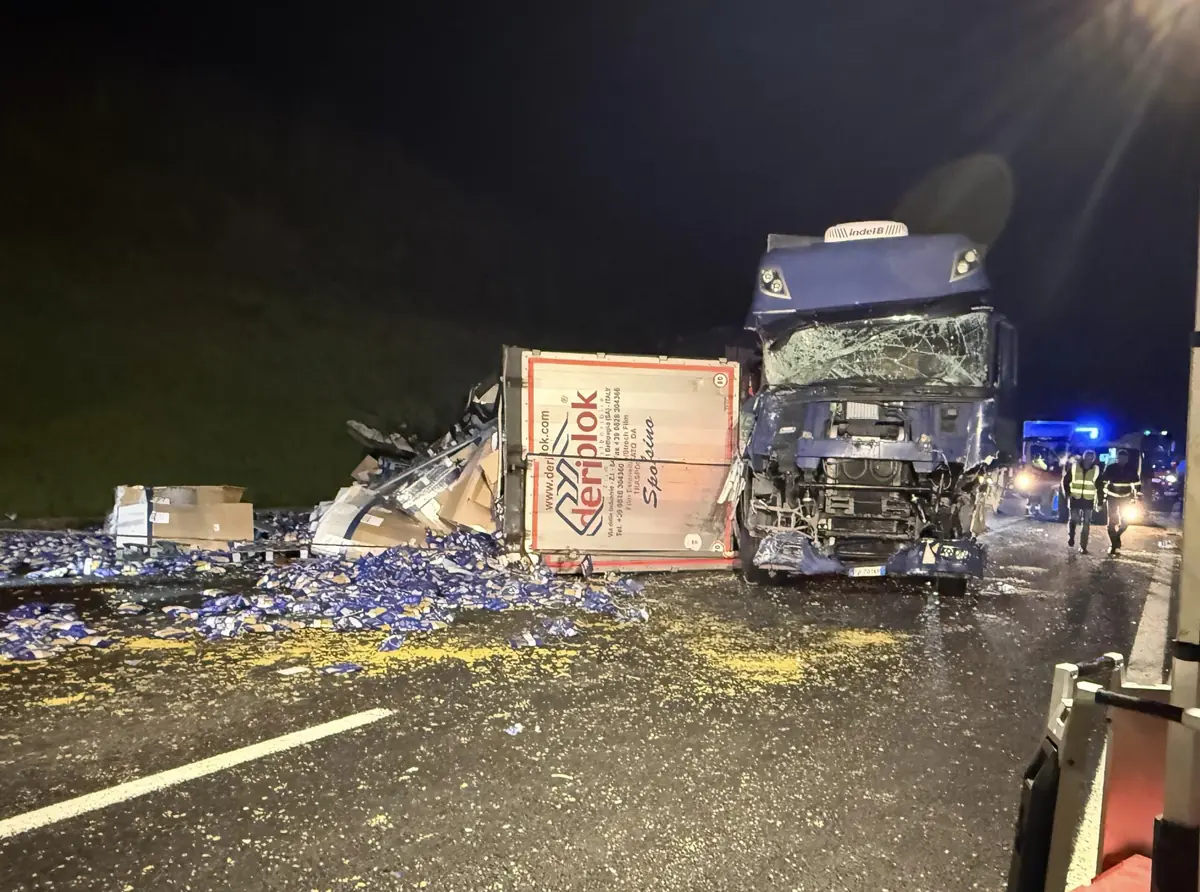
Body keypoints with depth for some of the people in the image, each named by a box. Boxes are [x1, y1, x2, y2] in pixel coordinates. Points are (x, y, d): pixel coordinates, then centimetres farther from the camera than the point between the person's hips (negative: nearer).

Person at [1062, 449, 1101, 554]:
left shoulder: (1096, 470, -2)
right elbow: (1065, 481, 5)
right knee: (1073, 520, -1)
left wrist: (1099, 502, 3)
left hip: (1088, 500, 1)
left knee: (1086, 524, 1)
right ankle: (1071, 539, 22)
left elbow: (1099, 487, 5)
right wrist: (1067, 494, -5)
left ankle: (1083, 547, 7)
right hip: (1075, 498, -1)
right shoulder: (1073, 467, -5)